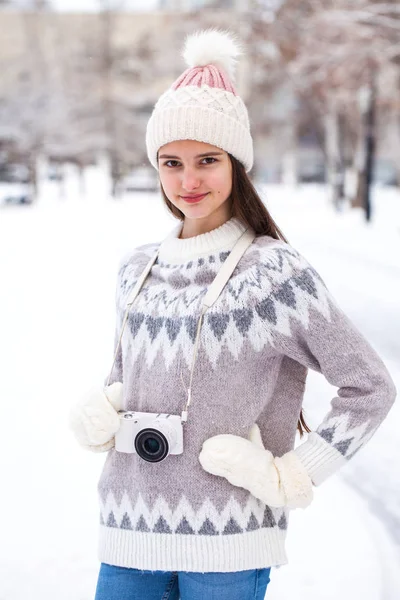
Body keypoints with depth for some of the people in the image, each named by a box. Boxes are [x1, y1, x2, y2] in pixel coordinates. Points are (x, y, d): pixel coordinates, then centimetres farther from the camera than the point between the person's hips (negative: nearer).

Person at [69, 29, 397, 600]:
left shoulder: (275, 271, -8)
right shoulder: (138, 269, 8)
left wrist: (288, 477, -7)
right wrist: (98, 412, 2)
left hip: (228, 542, -4)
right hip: (130, 533, 5)